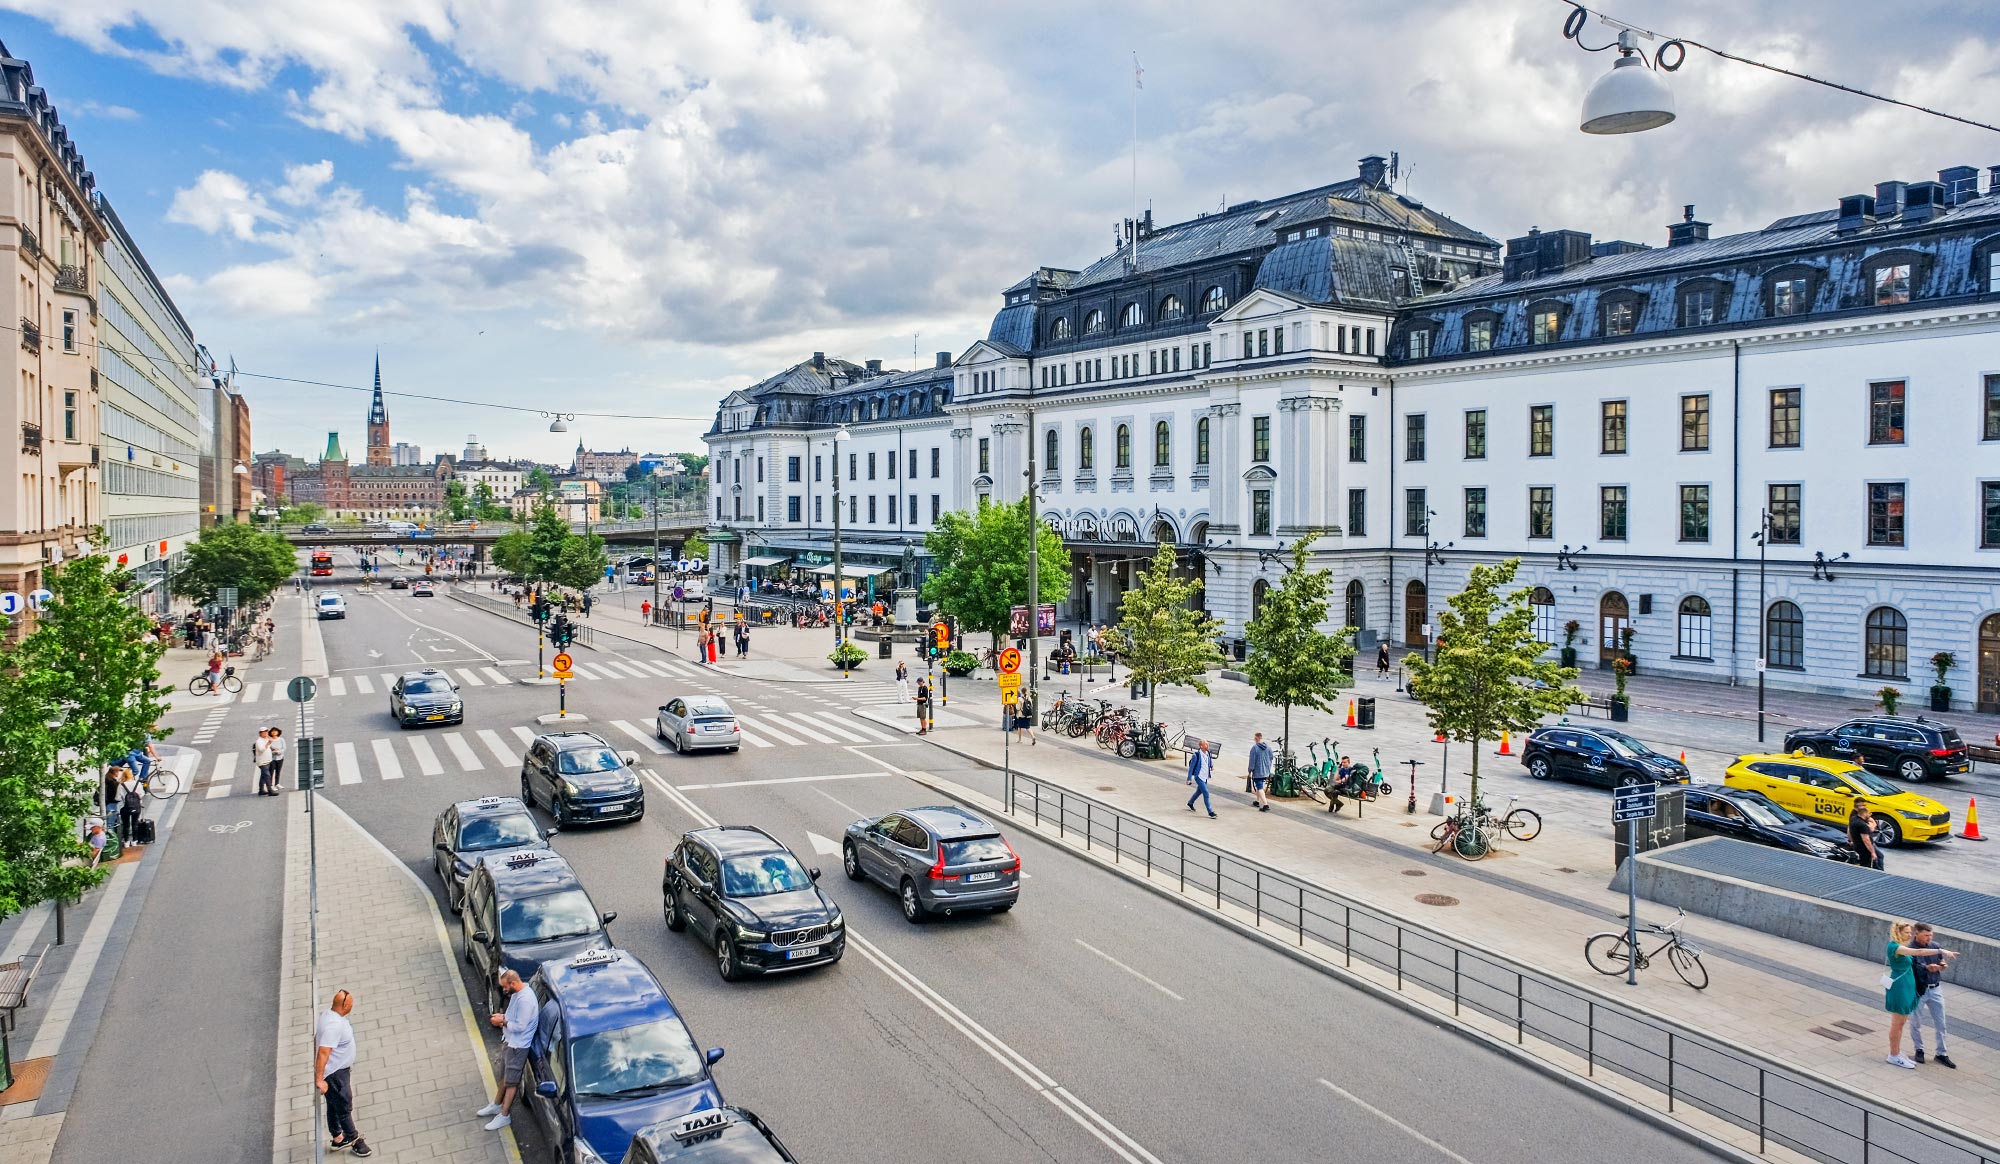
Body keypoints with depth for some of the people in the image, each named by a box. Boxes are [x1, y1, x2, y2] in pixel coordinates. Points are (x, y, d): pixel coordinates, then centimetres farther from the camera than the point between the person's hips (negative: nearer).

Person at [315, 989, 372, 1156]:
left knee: (334, 1106, 21)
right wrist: (319, 1080, -33)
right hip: (335, 1074, -10)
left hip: (338, 1070, 10)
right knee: (344, 1108, 6)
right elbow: (323, 1052, -34)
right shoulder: (334, 1025, -32)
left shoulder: (329, 1014, 0)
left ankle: (338, 1139, 35)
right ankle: (354, 1140, 21)